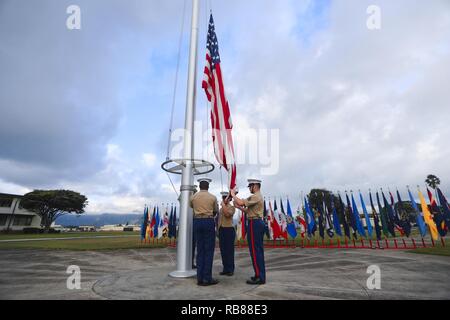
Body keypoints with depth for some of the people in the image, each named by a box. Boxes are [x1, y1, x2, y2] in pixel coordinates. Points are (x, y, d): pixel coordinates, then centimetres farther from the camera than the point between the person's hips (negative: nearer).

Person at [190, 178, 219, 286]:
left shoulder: (193, 197, 3)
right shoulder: (213, 197, -2)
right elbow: (216, 211, 8)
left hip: (197, 222, 3)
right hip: (209, 222, -3)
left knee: (200, 250, 10)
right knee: (209, 250, 2)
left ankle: (200, 278, 13)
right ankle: (207, 278, 2)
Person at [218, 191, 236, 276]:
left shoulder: (232, 207, -4)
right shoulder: (221, 208, 18)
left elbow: (227, 214, -25)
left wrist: (223, 204, -16)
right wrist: (218, 230, 15)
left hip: (229, 229, -7)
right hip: (221, 230, 7)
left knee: (229, 250, -2)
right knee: (223, 250, 10)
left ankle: (230, 269, 9)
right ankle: (225, 268, 20)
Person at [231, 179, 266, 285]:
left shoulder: (255, 196, -14)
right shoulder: (259, 197, 19)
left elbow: (241, 202, -24)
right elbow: (249, 210, 19)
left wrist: (233, 194, -9)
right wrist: (238, 207, 13)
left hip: (254, 223, -11)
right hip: (259, 222, 11)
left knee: (255, 250, -5)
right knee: (259, 250, 14)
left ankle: (259, 277, 1)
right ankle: (260, 275, 23)